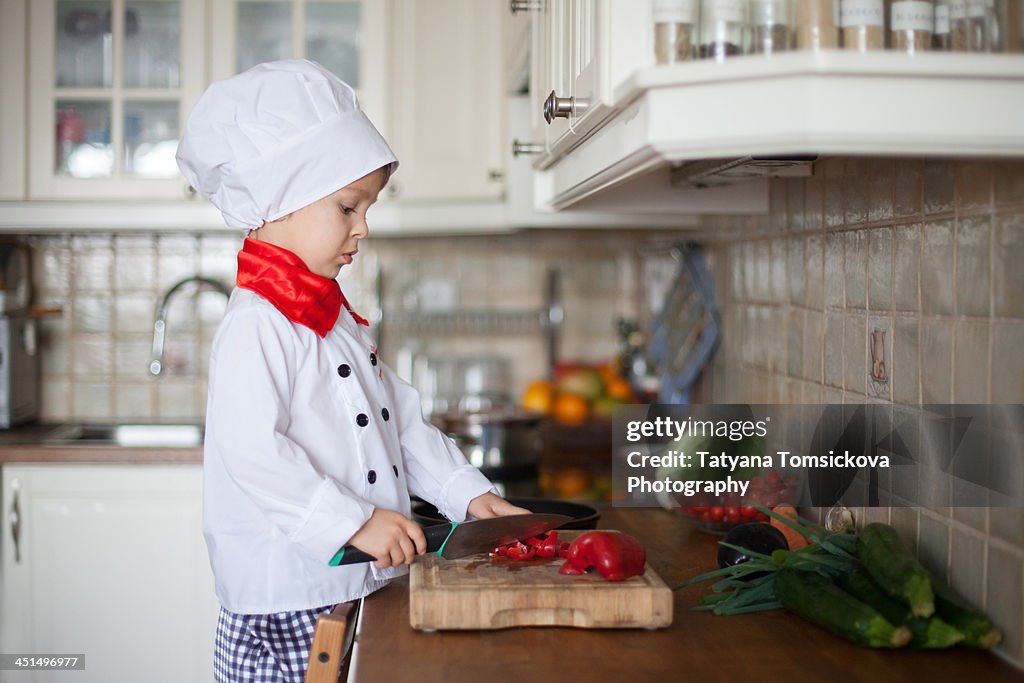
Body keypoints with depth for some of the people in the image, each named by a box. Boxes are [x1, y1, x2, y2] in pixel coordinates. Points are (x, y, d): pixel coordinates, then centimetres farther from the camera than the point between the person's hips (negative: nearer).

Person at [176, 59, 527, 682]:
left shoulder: (336, 317, 16)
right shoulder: (256, 327, -15)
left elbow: (402, 422, 18)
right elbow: (254, 455, -25)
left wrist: (467, 492, 9)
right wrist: (355, 522, -25)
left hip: (362, 586, 9)